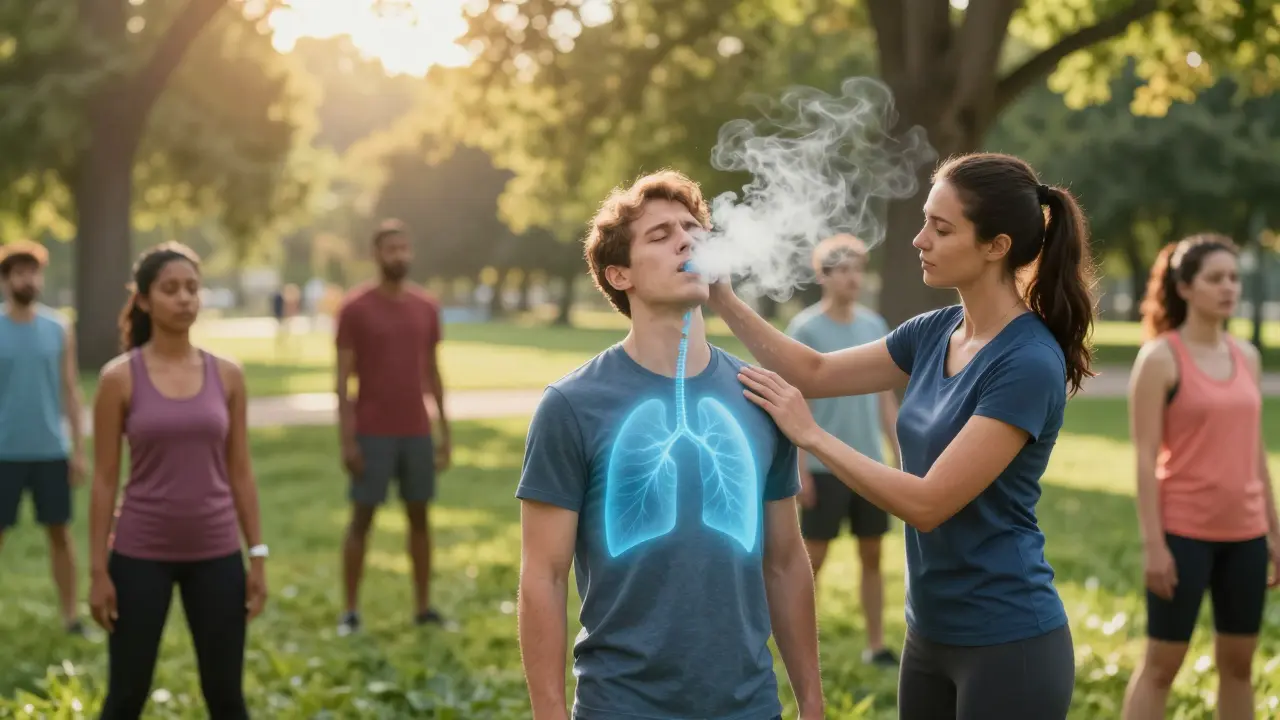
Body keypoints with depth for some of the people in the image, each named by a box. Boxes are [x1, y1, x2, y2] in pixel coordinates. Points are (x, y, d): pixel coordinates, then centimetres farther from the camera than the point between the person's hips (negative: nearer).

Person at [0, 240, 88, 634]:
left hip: (52, 451, 1)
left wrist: (78, 448, 2)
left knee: (60, 532, 7)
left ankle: (70, 614, 15)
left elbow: (70, 391, 6)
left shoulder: (60, 329, 3)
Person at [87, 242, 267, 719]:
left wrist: (257, 556, 3)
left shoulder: (227, 375, 3)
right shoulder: (120, 377, -5)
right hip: (141, 553, -2)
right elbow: (104, 479, -4)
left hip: (215, 553, 2)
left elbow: (240, 472, 6)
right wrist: (98, 569, -6)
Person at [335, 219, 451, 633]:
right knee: (362, 518, 0)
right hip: (373, 433, -4)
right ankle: (351, 611, 7)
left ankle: (424, 608, 14)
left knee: (419, 516, 7)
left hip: (417, 432, 4)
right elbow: (343, 378, -7)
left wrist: (444, 433, 8)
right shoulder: (354, 308, -6)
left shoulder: (426, 307, 6)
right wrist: (347, 440, -13)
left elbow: (433, 374, 11)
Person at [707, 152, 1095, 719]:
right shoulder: (936, 332, 4)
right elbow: (816, 373, 11)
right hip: (931, 635, 8)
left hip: (1008, 645, -8)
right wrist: (720, 296, 0)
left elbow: (927, 503, -22)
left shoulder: (1030, 363, -20)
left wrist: (809, 435, -17)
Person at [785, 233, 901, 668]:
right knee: (812, 558, 1)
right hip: (824, 466, -5)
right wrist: (799, 468, -13)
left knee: (872, 554, 10)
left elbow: (885, 397, 12)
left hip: (870, 465, 5)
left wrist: (901, 457, 10)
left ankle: (876, 645, 19)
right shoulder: (805, 330, -8)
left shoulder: (874, 326, 7)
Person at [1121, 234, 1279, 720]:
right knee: (1162, 661, -1)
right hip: (1185, 532, -6)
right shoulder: (1161, 358, -9)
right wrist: (1152, 544, -16)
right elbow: (1145, 457, -12)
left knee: (1238, 661, 11)